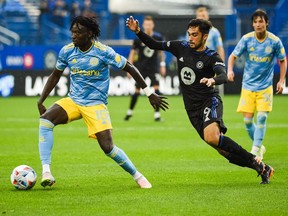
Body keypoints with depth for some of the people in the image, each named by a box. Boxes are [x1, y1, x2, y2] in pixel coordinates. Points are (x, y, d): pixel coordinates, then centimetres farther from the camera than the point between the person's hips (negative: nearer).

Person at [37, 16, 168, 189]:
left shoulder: (103, 51, -13)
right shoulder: (67, 51, -2)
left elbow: (130, 68, -5)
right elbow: (55, 76, 14)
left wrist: (150, 94, -3)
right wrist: (41, 101, 8)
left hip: (96, 104, -4)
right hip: (73, 101, 4)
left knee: (108, 147, -15)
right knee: (45, 120, -24)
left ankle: (138, 176, 9)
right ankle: (46, 172, -26)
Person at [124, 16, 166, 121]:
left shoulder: (158, 37, -2)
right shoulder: (138, 38, -6)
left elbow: (161, 52, 11)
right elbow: (133, 53, 0)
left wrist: (162, 65, 6)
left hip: (153, 68, 0)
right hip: (141, 68, 0)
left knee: (156, 88, -14)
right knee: (137, 91, 4)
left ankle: (157, 114, -10)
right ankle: (130, 111, 25)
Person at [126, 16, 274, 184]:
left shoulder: (212, 57, -9)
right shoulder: (181, 47, 6)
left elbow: (224, 76, -27)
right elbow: (154, 45, 13)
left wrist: (213, 80, -50)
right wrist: (138, 31, -1)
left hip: (210, 102, -5)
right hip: (192, 108, 5)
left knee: (212, 137, -32)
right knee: (223, 148, -5)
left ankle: (255, 161, -19)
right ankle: (261, 168, 5)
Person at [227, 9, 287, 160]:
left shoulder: (275, 41, -7)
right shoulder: (246, 39, -6)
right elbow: (233, 56, 1)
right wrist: (230, 70, -18)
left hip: (265, 87, -1)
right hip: (248, 86, 1)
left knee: (262, 117, -15)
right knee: (248, 121, -1)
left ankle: (255, 151, -10)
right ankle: (259, 147, 22)